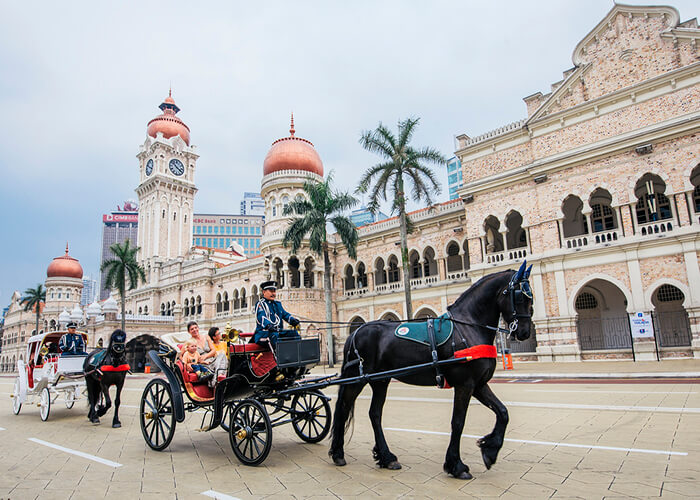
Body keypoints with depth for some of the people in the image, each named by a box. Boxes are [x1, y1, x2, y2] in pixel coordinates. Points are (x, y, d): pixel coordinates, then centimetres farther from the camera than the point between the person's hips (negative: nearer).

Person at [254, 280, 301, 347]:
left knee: (294, 333, -12)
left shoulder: (278, 304, 23)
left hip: (278, 332, 7)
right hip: (263, 334, -7)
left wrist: (293, 320, -10)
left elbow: (285, 314, 14)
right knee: (274, 336, -37)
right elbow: (261, 317, -18)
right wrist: (268, 325, -39)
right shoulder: (260, 304, -1)